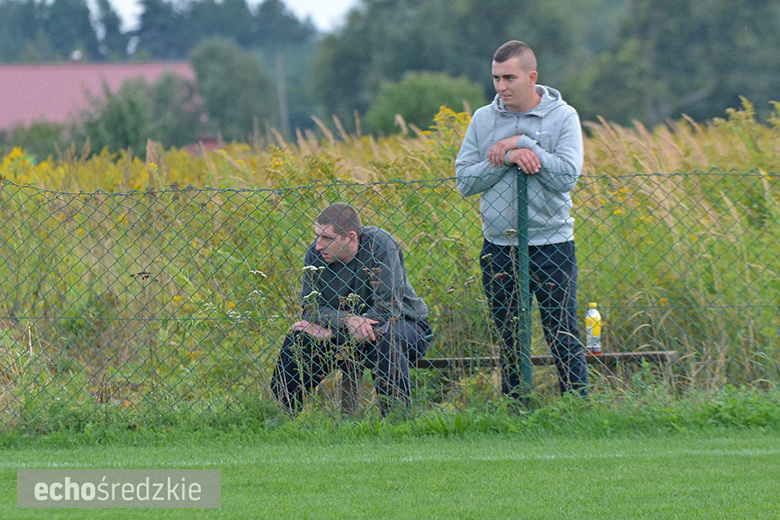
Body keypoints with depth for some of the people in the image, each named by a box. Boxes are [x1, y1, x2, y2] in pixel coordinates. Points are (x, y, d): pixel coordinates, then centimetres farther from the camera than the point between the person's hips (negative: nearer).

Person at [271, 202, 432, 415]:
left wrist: (331, 330, -26)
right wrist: (347, 320, -33)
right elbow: (311, 307, -11)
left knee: (384, 336, -36)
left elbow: (387, 310, -28)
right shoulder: (316, 252, -10)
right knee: (297, 338, -14)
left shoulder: (380, 244, -23)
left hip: (405, 327, -4)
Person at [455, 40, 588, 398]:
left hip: (551, 244, -3)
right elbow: (464, 180, -1)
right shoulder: (483, 120, 6)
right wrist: (508, 158, -14)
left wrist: (523, 143, -15)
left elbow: (567, 176, -15)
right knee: (509, 343, 9)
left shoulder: (563, 117, -3)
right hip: (499, 246, 3)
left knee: (563, 338, -5)